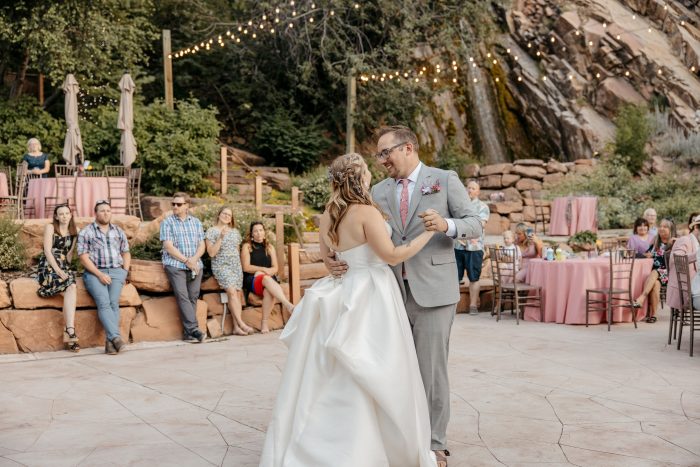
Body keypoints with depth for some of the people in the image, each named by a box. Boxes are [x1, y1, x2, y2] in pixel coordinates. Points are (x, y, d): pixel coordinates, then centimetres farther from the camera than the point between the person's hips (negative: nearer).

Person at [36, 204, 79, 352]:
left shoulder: (73, 232, 18)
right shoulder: (50, 227, 5)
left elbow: (69, 253, 14)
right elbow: (47, 251, -5)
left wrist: (65, 270, -4)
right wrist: (58, 271, -16)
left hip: (64, 268, 4)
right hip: (48, 267, -4)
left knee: (71, 289, -31)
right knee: (71, 287, -32)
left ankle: (69, 333, -39)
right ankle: (70, 331, -37)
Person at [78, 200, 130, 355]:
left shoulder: (119, 232, 18)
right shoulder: (86, 232, 6)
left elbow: (126, 253, 23)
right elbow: (83, 257, -2)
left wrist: (125, 272, 6)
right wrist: (99, 274, -11)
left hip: (116, 272, 3)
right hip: (94, 273, -2)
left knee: (113, 302, -23)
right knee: (103, 303, -27)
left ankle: (110, 342, -29)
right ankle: (116, 337, -39)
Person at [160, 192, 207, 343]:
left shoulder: (196, 222, 15)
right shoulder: (167, 222, 3)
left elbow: (202, 245, 11)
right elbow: (169, 247, -6)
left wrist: (194, 259, -9)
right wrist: (186, 261, -11)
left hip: (195, 265, 4)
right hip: (175, 265, -4)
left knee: (193, 297, -5)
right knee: (183, 297, -16)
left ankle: (188, 332, -3)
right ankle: (193, 329, -21)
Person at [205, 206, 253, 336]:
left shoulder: (235, 231, 16)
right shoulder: (212, 231, 1)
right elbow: (211, 253, -7)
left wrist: (239, 264, 11)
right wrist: (221, 237, -14)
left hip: (236, 265, 5)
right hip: (221, 265, -4)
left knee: (235, 294, -7)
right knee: (232, 291, -22)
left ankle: (237, 327, -10)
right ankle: (241, 324, -24)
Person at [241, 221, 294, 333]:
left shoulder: (270, 247, 19)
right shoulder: (247, 246, 10)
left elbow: (275, 268, 10)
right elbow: (246, 267, 0)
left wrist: (259, 271, -9)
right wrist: (263, 269, -12)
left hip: (268, 280, 3)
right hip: (252, 281, -3)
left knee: (269, 291, -35)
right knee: (267, 279, -37)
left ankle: (264, 323, -34)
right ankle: (289, 305, -53)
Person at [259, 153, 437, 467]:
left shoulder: (328, 216, 7)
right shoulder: (366, 212, -16)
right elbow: (391, 255, -18)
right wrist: (429, 233, -9)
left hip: (346, 292, 7)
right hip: (371, 294, -7)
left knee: (338, 378, 14)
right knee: (374, 379, 1)